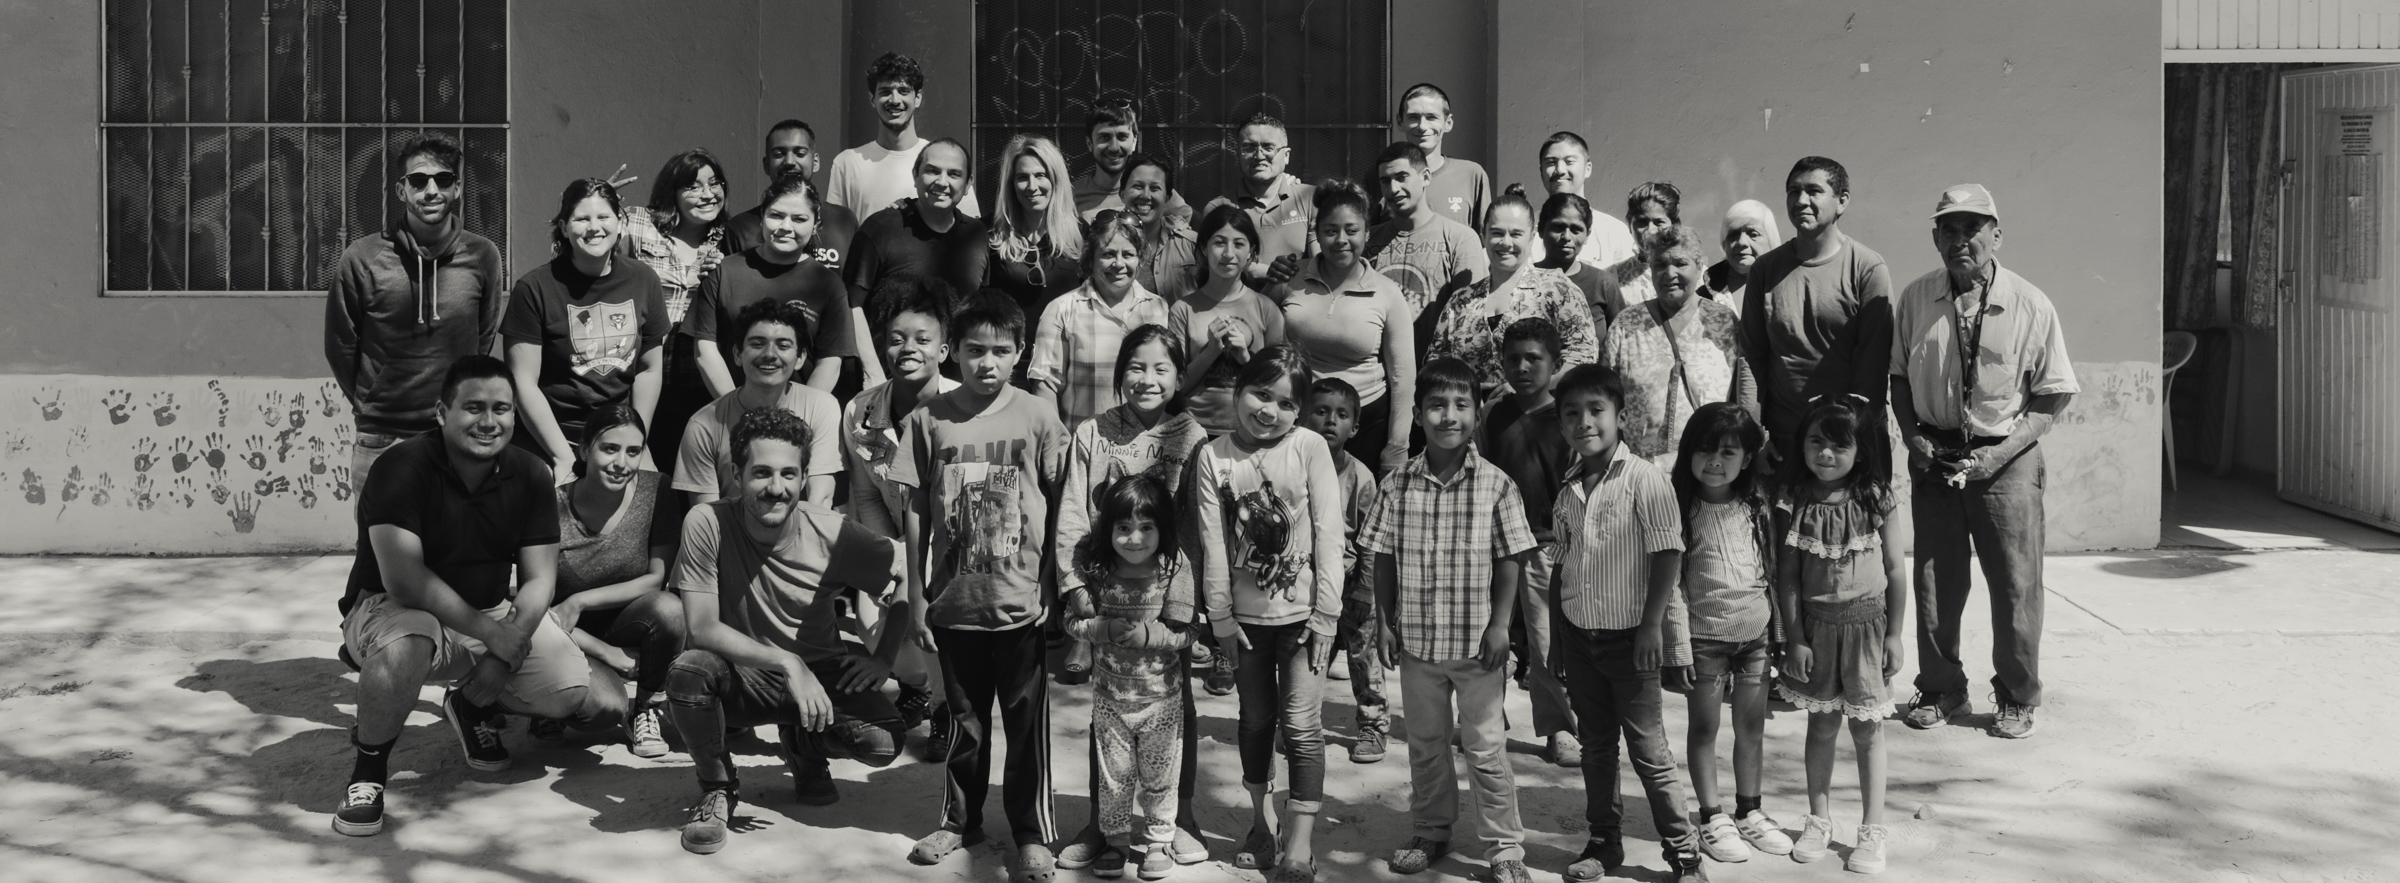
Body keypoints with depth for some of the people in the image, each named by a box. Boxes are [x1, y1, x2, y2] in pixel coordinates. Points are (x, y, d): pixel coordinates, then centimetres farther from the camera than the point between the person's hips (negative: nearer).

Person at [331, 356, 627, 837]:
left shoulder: (529, 474, -3)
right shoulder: (401, 469, -20)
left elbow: (539, 578, -4)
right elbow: (403, 580, -28)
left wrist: (512, 637, -23)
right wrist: (488, 631, -30)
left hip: (494, 613, 6)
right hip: (393, 610, -5)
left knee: (607, 705, -6)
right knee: (403, 647, -44)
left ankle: (473, 706, 21)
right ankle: (368, 763, -14)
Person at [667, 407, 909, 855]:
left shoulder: (831, 534, -15)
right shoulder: (707, 523, -19)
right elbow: (703, 628, -22)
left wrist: (883, 659, -10)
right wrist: (787, 662, -30)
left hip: (820, 675, 1)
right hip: (741, 676, -1)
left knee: (883, 742, -25)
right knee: (687, 671, -34)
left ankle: (805, 748, 13)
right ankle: (717, 789, -4)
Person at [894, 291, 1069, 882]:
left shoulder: (1038, 418, -5)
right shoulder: (929, 419, -2)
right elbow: (917, 511, 2)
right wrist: (916, 595, 3)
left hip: (1021, 604, -1)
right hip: (954, 602, 2)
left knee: (1027, 721, 6)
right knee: (964, 719, 15)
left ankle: (1033, 834, 18)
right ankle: (960, 820, 31)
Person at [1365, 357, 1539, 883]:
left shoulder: (1496, 485, -8)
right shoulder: (1396, 485, -3)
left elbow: (1510, 561, -5)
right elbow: (1384, 560, 3)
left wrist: (1499, 625, -10)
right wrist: (1386, 624, 0)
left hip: (1476, 643, -2)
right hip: (1416, 642, 2)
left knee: (1485, 748, 5)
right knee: (1425, 744, 17)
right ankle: (1431, 832, 33)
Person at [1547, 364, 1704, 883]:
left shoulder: (1643, 479, -11)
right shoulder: (1568, 490, 6)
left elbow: (1668, 555, -12)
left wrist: (1652, 625, -16)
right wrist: (1557, 637, 12)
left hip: (1631, 636, -5)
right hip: (1579, 637, 5)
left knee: (1649, 750, -2)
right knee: (1596, 746, 13)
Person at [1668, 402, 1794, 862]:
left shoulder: (1757, 508, 3)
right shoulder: (1682, 510, -8)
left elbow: (1772, 573, 10)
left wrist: (1779, 633, 9)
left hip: (1756, 633, 4)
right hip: (1705, 635, -4)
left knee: (1752, 728, 12)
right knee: (1703, 728, 5)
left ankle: (1749, 812, 25)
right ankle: (1712, 819, 14)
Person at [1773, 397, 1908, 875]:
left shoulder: (1877, 500, -7)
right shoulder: (1795, 503, -5)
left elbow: (1896, 571, -2)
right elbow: (1787, 576, -3)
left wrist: (1894, 634, -3)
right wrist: (1794, 638, -5)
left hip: (1866, 622, -1)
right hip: (1816, 625, 1)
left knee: (1867, 730, 6)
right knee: (1821, 725, 11)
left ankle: (1872, 831, 15)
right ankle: (1818, 822, 24)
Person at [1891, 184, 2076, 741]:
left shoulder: (2031, 307, -8)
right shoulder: (1916, 300, 1)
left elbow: (2053, 397, -4)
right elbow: (1899, 377, 12)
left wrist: (2003, 452, -14)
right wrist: (1912, 437, -4)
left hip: (2006, 460, -2)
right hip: (1934, 459, 3)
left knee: (2016, 584, 2)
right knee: (1934, 582, 8)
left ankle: (2017, 699, 18)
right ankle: (1940, 691, 24)